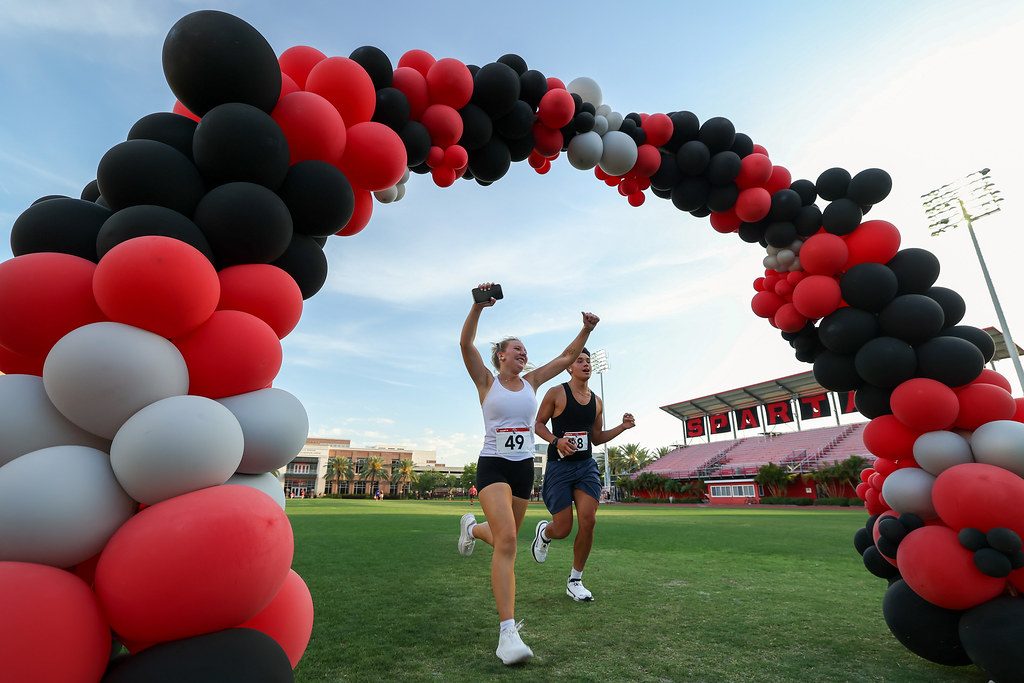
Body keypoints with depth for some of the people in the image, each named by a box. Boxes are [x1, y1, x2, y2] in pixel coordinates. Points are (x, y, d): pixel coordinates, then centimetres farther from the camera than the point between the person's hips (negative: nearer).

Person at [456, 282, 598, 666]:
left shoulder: (531, 382, 7)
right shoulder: (486, 381, -4)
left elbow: (568, 356, 9)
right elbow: (465, 344, -19)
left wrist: (586, 329, -2)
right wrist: (479, 305, -29)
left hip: (525, 467, 5)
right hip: (493, 465, -5)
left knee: (504, 539, 17)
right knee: (507, 540, -22)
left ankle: (473, 527, 52)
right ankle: (507, 632, -17)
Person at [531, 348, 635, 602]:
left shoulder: (596, 402, 11)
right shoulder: (556, 393, -5)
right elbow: (538, 424, -1)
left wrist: (622, 427, 5)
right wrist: (556, 441, -19)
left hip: (586, 465, 4)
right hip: (559, 466, -4)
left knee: (588, 521, -9)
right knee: (562, 529, -4)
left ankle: (575, 581, 12)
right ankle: (544, 531, 36)